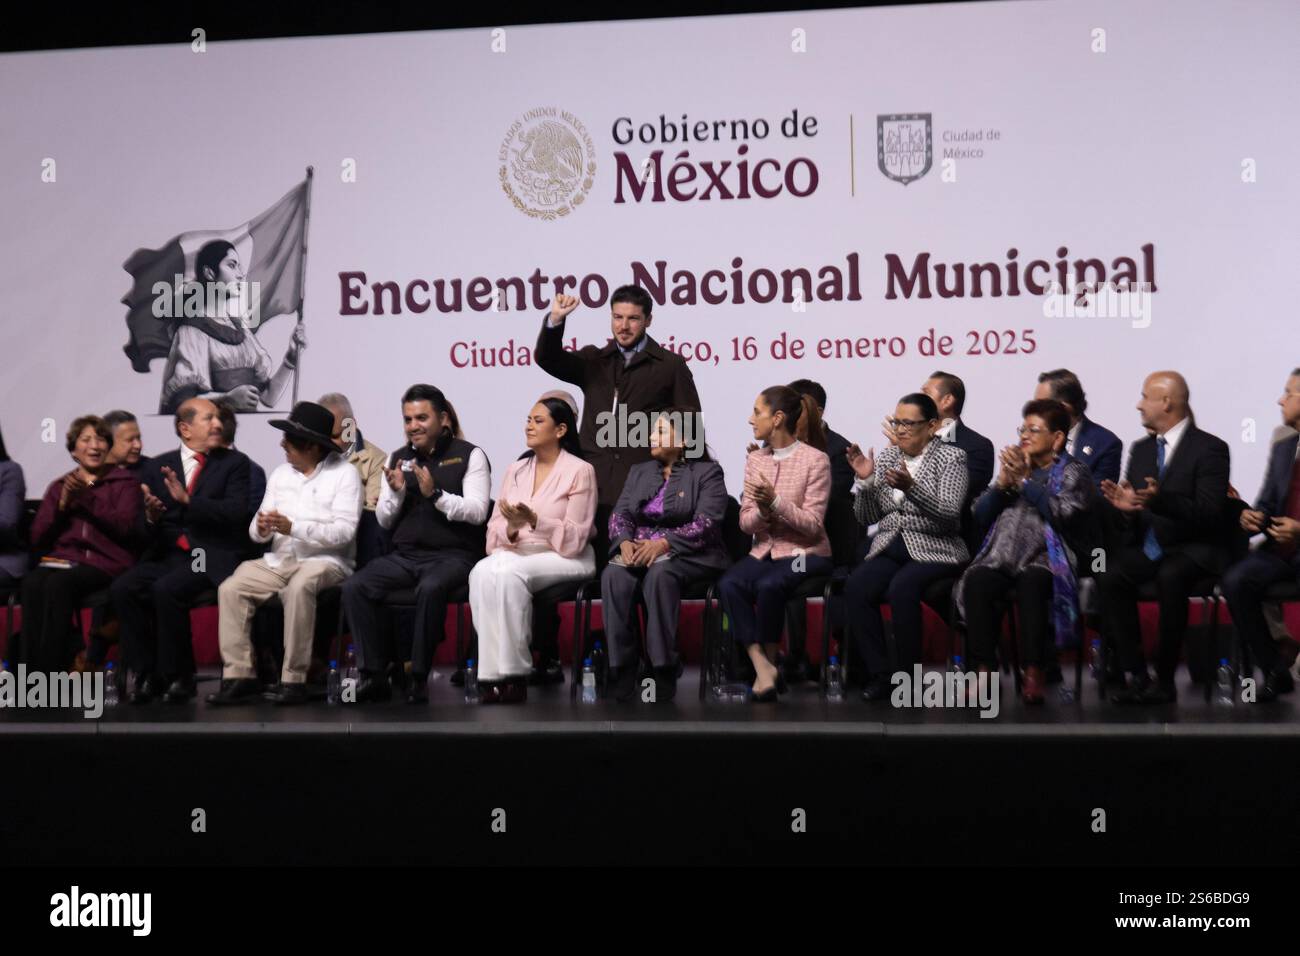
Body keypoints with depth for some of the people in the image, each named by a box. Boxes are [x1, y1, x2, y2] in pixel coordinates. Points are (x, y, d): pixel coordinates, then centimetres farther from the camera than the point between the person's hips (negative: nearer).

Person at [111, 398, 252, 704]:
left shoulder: (235, 463, 6)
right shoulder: (158, 467, 14)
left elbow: (236, 512, -10)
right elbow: (146, 533, 11)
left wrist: (188, 499, -20)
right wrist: (150, 516, -13)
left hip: (212, 555, -4)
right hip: (167, 555, 4)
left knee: (167, 589, -31)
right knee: (123, 588, -23)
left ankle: (177, 677, -14)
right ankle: (147, 674, -10)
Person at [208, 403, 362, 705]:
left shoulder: (344, 474, -3)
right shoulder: (281, 474, 14)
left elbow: (343, 531, -14)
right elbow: (257, 531, 10)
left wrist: (292, 528, -23)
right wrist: (261, 528, -16)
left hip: (324, 561, -6)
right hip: (278, 561, 6)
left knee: (298, 587, -36)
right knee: (231, 588, -17)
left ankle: (294, 680, -28)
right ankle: (240, 675, -13)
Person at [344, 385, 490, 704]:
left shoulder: (469, 455, 3)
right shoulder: (399, 458, 17)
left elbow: (477, 512, -7)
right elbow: (384, 522, 16)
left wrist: (435, 494, -18)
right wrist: (396, 491, -3)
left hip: (452, 554, -5)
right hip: (404, 555, 5)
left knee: (430, 588, -38)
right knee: (354, 587, -22)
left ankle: (419, 677, -27)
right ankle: (374, 674, -17)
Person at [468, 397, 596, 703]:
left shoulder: (580, 471, -1)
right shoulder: (515, 470, 16)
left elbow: (573, 539, -8)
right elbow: (494, 531, 10)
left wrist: (534, 520, -23)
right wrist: (511, 529, -14)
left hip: (564, 558, -4)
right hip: (514, 552, 4)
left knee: (509, 573, -34)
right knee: (482, 572, -30)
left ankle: (513, 674, -27)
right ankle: (492, 673, -31)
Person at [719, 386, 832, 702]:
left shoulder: (815, 459, -8)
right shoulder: (754, 459, 8)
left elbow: (813, 525, -12)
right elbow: (745, 523, 6)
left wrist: (776, 502, -25)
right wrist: (762, 511, -17)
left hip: (805, 552, -5)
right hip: (764, 550, 5)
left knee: (768, 585, -34)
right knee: (728, 584, -26)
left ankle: (768, 662, -12)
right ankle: (763, 667, -26)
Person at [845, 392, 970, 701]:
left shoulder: (952, 456, 0)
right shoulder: (886, 456, 13)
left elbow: (949, 513, -15)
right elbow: (867, 518, 12)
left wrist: (910, 487, -29)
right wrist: (865, 481, -5)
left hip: (933, 550, -4)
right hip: (889, 548, 4)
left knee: (901, 588, -34)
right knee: (855, 587, -27)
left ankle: (908, 675, -19)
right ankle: (878, 675, -19)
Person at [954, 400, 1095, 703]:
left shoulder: (1074, 473, 12)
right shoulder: (1015, 465, 25)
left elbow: (1063, 515, -8)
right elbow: (980, 517, 18)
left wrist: (1025, 480, -6)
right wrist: (1003, 482, 3)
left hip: (1044, 558, -3)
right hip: (1001, 556, 3)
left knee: (1031, 581, -38)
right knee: (977, 580, -31)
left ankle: (1033, 671, -33)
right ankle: (984, 668, -30)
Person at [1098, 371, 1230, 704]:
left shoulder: (1209, 448, -4)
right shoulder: (1140, 449, 14)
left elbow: (1209, 514, -15)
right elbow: (1125, 525, 13)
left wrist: (1161, 500, -31)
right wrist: (1124, 508, -13)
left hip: (1190, 549, -5)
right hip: (1145, 548, 5)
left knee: (1170, 577, -37)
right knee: (1108, 577, -26)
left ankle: (1165, 679, -26)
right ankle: (1137, 675, -21)